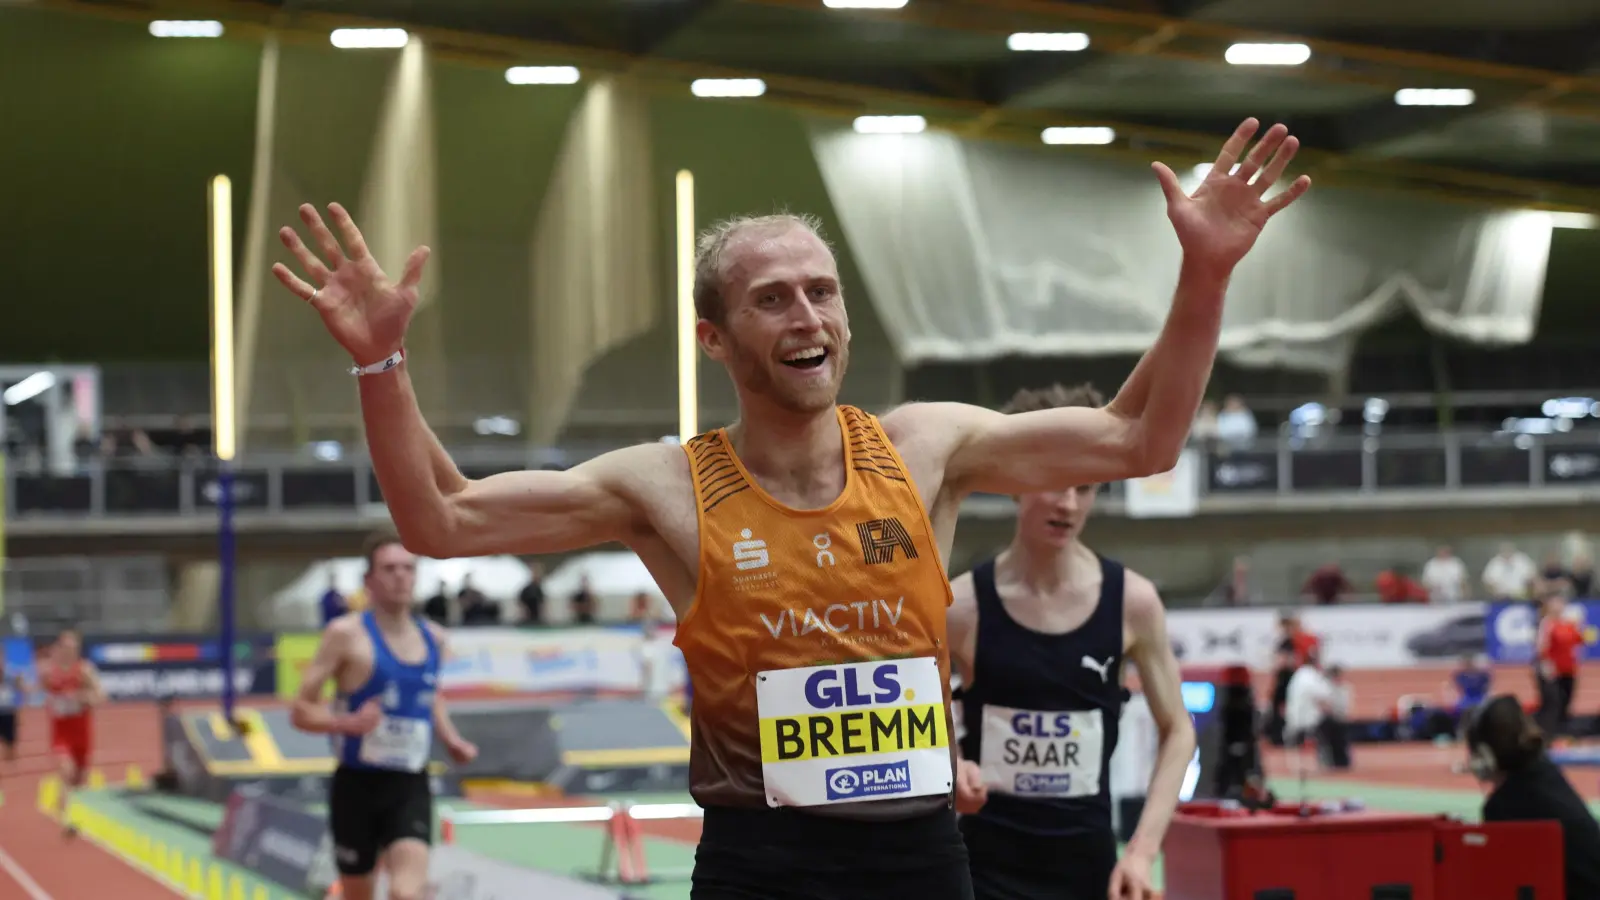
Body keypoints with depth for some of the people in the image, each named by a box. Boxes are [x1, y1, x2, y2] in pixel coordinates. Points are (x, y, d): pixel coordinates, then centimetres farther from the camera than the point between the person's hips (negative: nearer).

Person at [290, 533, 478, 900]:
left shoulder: (433, 637, 7)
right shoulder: (347, 634, -10)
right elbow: (301, 710, -10)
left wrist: (450, 739, 10)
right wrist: (348, 723, -28)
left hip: (411, 788, 3)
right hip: (358, 785, -2)